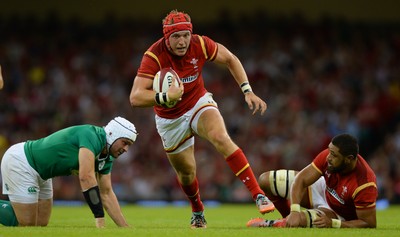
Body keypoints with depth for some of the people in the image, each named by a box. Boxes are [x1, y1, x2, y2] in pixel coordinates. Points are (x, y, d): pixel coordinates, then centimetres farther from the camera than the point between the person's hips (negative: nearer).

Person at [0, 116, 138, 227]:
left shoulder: (106, 159, 3)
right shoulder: (92, 136, -26)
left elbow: (106, 194, 9)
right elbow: (86, 177, -35)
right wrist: (100, 220, -34)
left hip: (39, 175, 10)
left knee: (41, 224, 10)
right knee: (27, 225, -11)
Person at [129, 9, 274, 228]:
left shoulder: (199, 44, -21)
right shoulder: (154, 56, -30)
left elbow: (230, 59, -2)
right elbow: (135, 97, -37)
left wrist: (248, 91, -9)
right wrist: (166, 97, -53)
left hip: (199, 104, 1)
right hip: (170, 119, 0)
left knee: (222, 138, -28)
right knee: (186, 171, 11)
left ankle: (259, 196, -31)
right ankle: (197, 212, 44)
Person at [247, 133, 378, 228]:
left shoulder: (364, 185, -39)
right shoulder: (328, 156, -27)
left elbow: (369, 224, -31)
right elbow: (301, 180, -24)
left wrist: (333, 223, -38)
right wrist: (294, 212, -40)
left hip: (337, 213, -6)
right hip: (323, 189, 6)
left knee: (301, 220, -37)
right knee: (265, 180, 0)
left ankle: (272, 225, -2)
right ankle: (289, 218, 23)